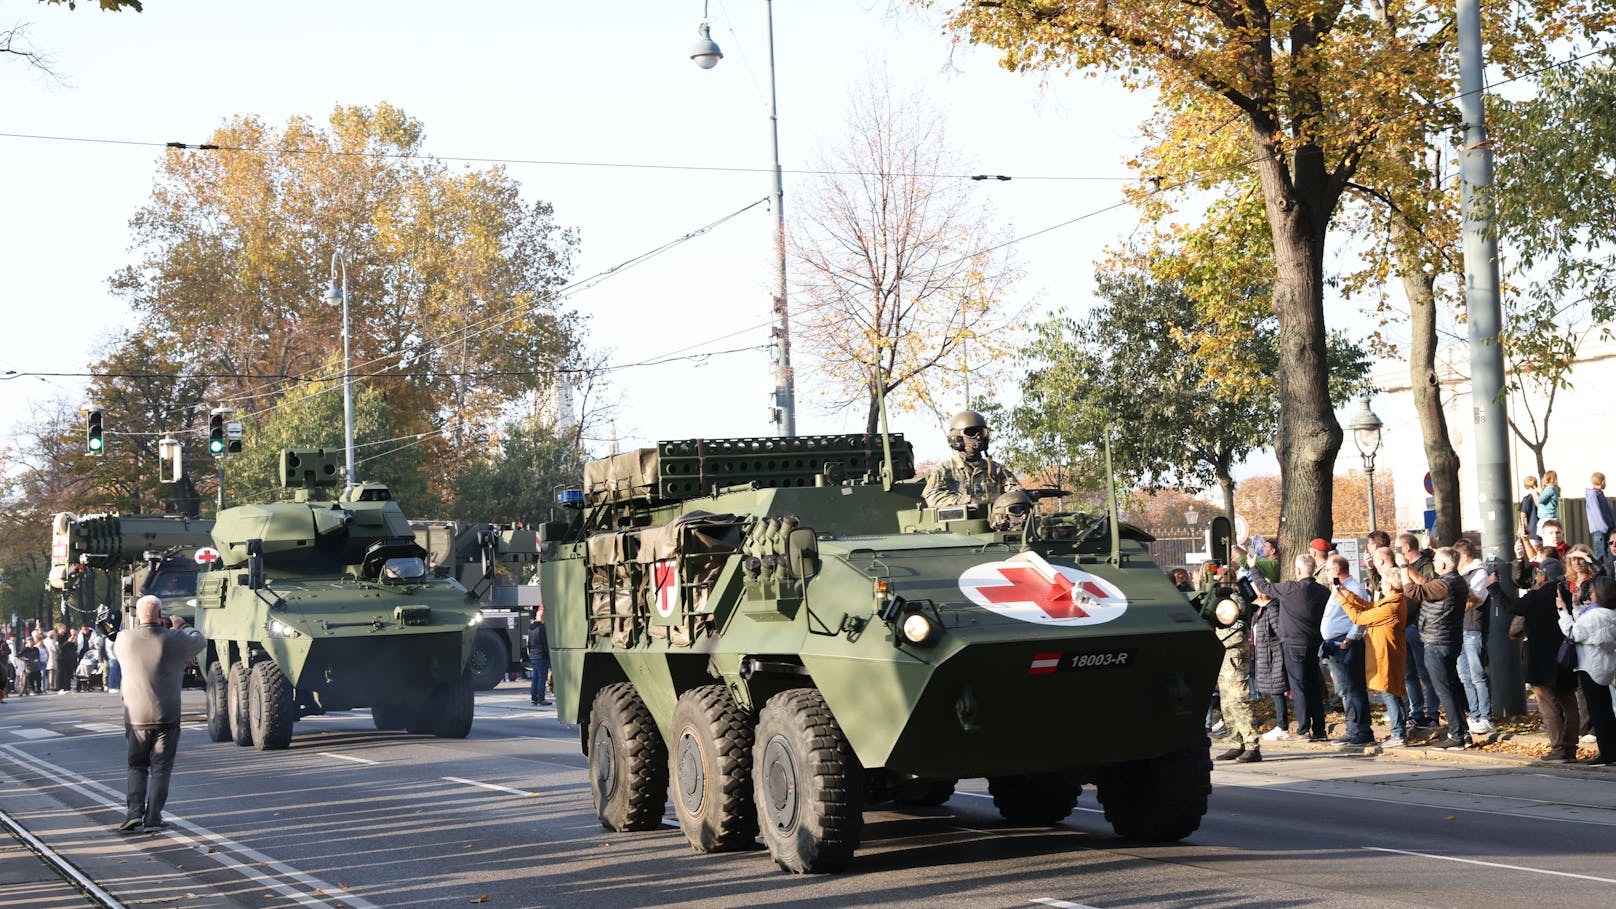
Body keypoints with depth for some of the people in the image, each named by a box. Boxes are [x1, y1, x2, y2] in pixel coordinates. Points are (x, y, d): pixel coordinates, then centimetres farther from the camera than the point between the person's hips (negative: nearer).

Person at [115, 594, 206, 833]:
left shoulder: (124, 639, -6)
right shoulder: (174, 640, -11)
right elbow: (200, 641, 8)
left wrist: (139, 627, 24)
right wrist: (181, 626, 24)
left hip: (135, 717, 2)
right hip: (167, 717, -2)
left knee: (137, 766, 15)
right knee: (160, 768, 7)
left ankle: (135, 812, 1)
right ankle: (153, 818, 4)